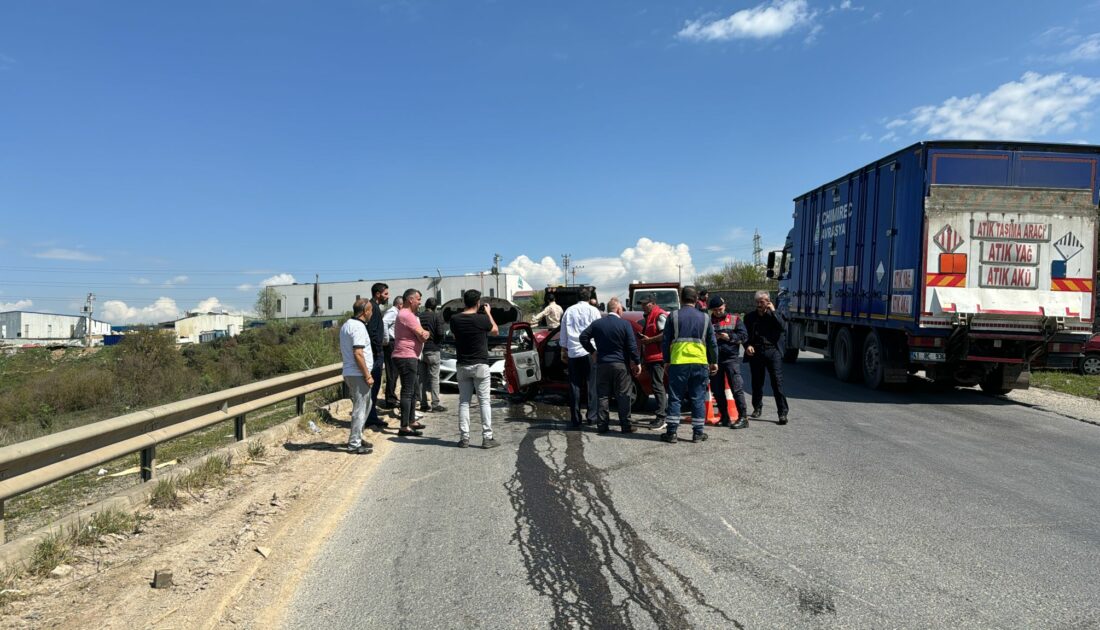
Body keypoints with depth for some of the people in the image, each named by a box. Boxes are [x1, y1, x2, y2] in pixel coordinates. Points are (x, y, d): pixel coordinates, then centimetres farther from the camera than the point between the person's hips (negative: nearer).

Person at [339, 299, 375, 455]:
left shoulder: (346, 325, 15)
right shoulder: (358, 327, -17)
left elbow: (342, 352, 22)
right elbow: (358, 354, -23)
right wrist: (367, 375, -18)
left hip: (349, 373, 10)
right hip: (358, 374, -10)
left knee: (365, 405, 21)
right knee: (360, 408, -3)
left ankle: (357, 437, 28)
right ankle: (354, 444, 2)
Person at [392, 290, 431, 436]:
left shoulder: (408, 314, 19)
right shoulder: (406, 315, -16)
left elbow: (421, 334, 16)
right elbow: (423, 336, -18)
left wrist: (424, 333, -5)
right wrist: (427, 333, 3)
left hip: (412, 357, 11)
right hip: (406, 357, -11)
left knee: (413, 391, 18)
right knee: (408, 391, -10)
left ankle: (411, 421, 29)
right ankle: (404, 427, -9)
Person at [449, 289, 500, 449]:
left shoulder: (455, 319, -5)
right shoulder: (482, 319, -13)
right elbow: (495, 330, 5)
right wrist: (488, 313, 15)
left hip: (462, 366, 3)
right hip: (480, 365, -3)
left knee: (464, 402, 10)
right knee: (484, 402, 2)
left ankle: (464, 438, 10)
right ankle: (487, 438, 2)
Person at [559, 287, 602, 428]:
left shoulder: (568, 311, 12)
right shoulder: (593, 310, 2)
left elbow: (563, 333, 17)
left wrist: (564, 350, 25)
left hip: (572, 352, 3)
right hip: (589, 351, -3)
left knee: (574, 385, 6)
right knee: (592, 384, 4)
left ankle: (575, 419, 7)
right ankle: (592, 416, 2)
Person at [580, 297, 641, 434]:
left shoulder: (597, 323, 3)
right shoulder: (625, 324, -7)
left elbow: (583, 337, 1)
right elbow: (632, 346, -9)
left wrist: (592, 351, 10)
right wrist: (637, 362, -2)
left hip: (602, 364, 3)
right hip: (621, 364, -3)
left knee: (603, 396, 9)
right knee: (623, 396, 3)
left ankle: (602, 425, 9)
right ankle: (626, 426, 4)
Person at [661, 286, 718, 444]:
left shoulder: (673, 316, 1)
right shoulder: (704, 317, 7)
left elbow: (665, 342, 2)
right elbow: (712, 343, 11)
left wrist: (667, 361, 12)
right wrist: (714, 362, 20)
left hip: (678, 363, -1)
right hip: (700, 363, 2)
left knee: (675, 398, 4)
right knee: (698, 398, 8)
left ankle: (671, 433, 5)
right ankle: (698, 433, 12)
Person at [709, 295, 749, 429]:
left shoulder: (735, 319, 6)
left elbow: (744, 336, 1)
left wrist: (730, 337, -13)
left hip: (731, 358, -3)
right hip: (714, 359, 3)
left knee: (736, 388, -8)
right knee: (717, 390, 7)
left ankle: (743, 418, -3)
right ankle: (724, 417, 18)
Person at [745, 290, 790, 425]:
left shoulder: (775, 315, 8)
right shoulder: (750, 317, 12)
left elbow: (783, 327, -10)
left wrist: (773, 311, -8)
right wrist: (747, 346, -5)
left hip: (772, 351, -2)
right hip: (756, 352, 3)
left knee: (777, 382, -8)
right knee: (757, 382, 12)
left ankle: (783, 412, -7)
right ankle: (757, 408, 30)